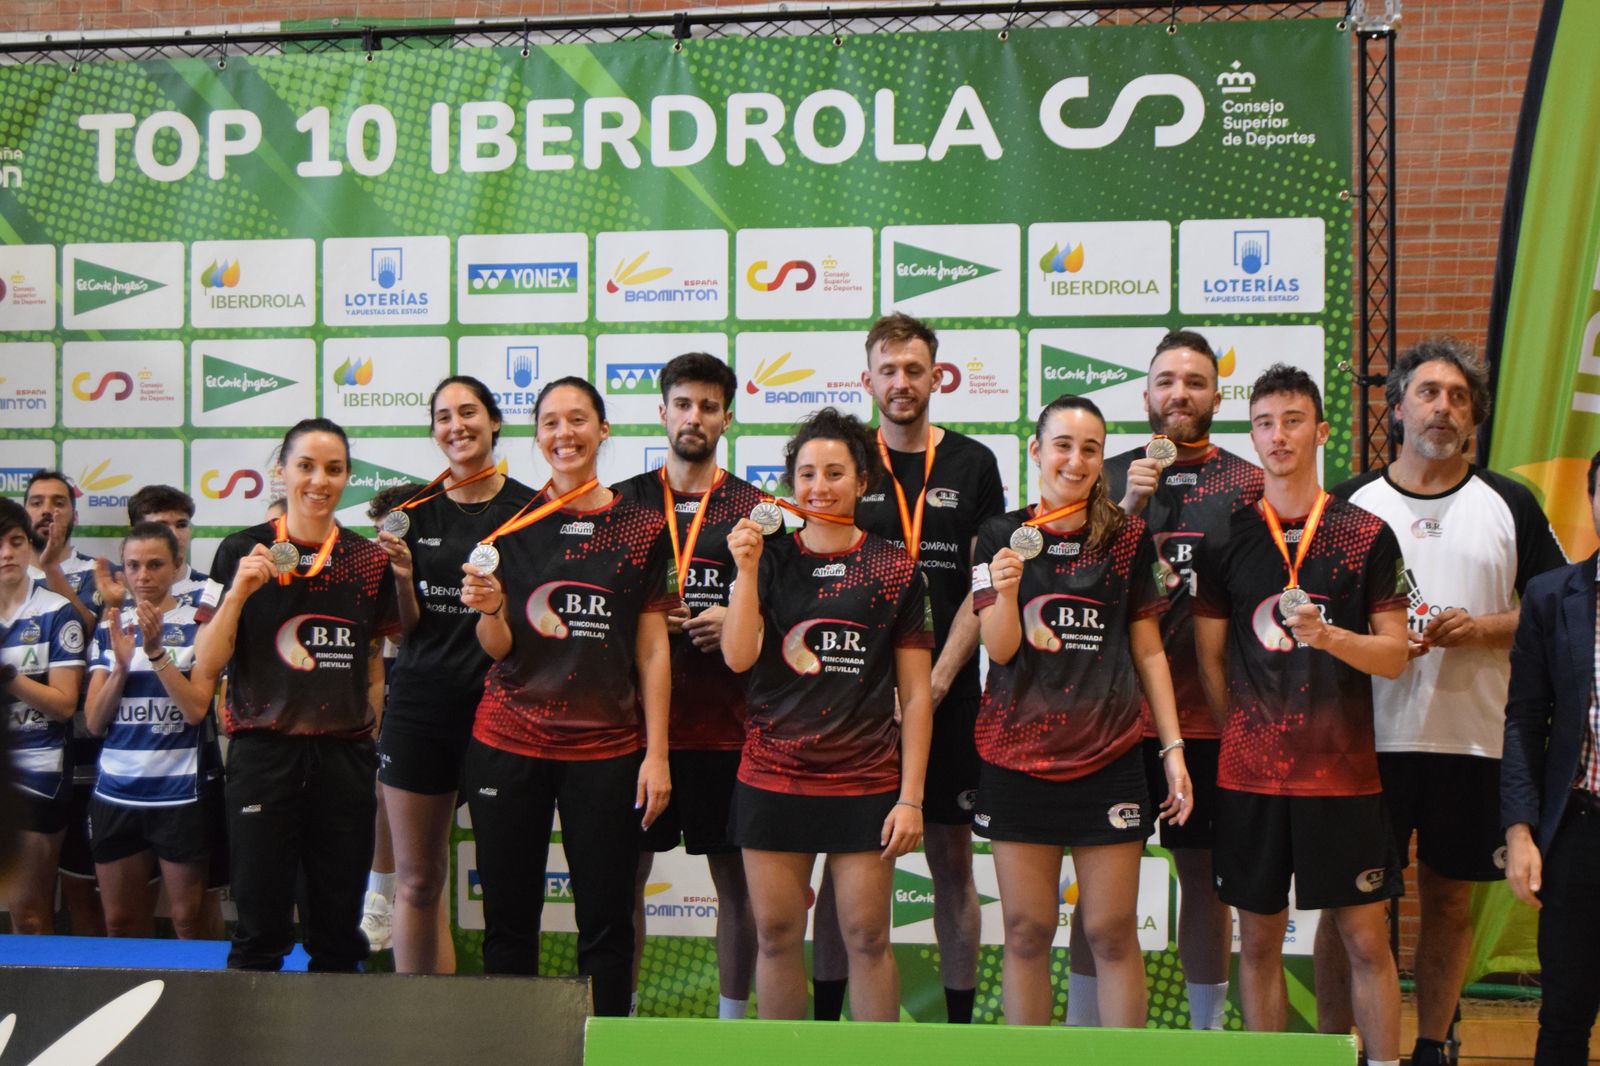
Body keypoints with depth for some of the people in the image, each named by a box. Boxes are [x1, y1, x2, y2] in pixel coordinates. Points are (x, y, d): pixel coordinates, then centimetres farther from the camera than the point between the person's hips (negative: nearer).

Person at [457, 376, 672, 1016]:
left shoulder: (642, 529, 3)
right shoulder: (510, 525, 4)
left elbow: (652, 650, 4)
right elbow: (497, 648, 3)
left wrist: (657, 753, -1)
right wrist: (489, 608, -19)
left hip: (606, 749, -1)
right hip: (509, 744, 1)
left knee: (606, 923, 2)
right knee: (508, 919, 6)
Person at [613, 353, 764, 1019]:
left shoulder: (754, 509, 5)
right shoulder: (623, 502, 8)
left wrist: (736, 622, -12)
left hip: (727, 725, -1)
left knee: (735, 877, 5)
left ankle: (733, 1017, 19)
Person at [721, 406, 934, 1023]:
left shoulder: (894, 570, 2)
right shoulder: (771, 562, 5)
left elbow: (916, 694, 2)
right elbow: (737, 658, -7)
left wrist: (911, 797, -3)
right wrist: (746, 570, -15)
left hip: (865, 782, -1)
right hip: (773, 778, 1)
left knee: (866, 936, 1)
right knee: (776, 934, 6)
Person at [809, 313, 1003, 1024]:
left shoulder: (972, 465, 5)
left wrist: (937, 680, -9)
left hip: (947, 692, 0)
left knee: (952, 858, 5)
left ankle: (961, 1019, 14)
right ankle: (825, 1015, 12)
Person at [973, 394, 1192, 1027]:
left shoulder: (1127, 539, 4)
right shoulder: (1002, 535, 3)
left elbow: (1148, 649, 8)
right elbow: (1000, 649, -2)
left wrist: (1173, 748, 3)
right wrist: (1005, 590, -22)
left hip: (1109, 756, 0)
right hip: (1017, 755, 0)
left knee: (1111, 932, 2)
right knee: (1027, 932, 5)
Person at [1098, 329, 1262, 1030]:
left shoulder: (1247, 484, 5)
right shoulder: (1111, 477, 7)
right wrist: (1127, 511, -13)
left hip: (1210, 715, 0)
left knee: (1204, 873, 8)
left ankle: (1208, 1031, 19)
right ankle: (1083, 1028, 14)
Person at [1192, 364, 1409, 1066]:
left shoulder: (1367, 535, 2)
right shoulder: (1226, 539, 5)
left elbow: (1395, 656, -1)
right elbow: (1210, 658, 9)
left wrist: (1326, 634, -18)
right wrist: (1245, 739, 7)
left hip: (1345, 772, -1)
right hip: (1250, 775, 1)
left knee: (1366, 939, 2)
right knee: (1259, 939, 7)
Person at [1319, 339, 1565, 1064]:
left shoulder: (1508, 505, 6)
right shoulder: (1351, 504, 6)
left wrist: (1483, 628, -11)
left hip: (1473, 739, 1)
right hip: (1367, 738, -1)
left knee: (1448, 900, 10)